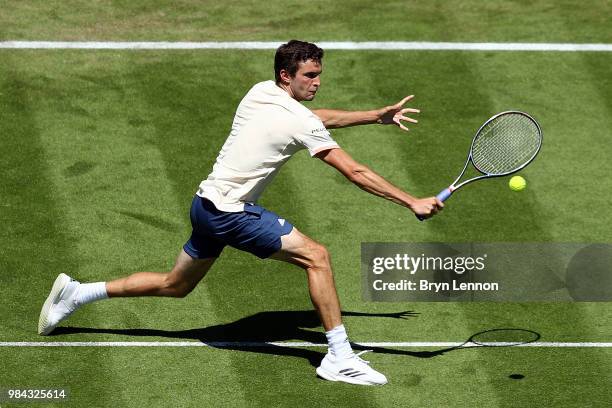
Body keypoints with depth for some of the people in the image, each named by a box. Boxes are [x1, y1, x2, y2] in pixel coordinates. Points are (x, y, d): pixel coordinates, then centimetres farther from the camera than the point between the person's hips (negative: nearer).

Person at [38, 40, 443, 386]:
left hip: (207, 206, 9)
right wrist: (412, 202, -15)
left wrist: (378, 116, 20)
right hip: (230, 212, -9)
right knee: (316, 256, -10)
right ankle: (339, 356, -11)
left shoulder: (261, 92, 7)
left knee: (176, 285, 23)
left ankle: (76, 293, 27)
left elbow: (321, 116, 23)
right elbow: (355, 172, -18)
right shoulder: (300, 122, -18)